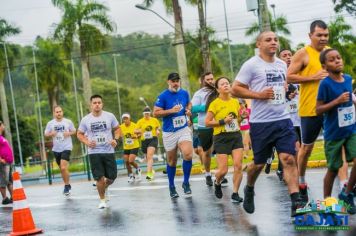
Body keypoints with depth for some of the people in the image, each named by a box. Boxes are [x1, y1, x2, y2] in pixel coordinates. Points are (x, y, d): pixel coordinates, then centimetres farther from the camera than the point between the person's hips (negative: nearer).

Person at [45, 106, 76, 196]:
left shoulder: (68, 122, -2)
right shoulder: (50, 123, 2)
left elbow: (74, 131, 8)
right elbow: (46, 134, 8)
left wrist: (69, 133, -12)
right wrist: (51, 134, -13)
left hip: (66, 147, -4)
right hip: (56, 149, 4)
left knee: (64, 168, -18)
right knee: (62, 168, 13)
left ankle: (67, 186, -5)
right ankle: (67, 185, 30)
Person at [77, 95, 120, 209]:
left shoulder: (110, 116, -1)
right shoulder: (85, 119, -1)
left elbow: (117, 128, 11)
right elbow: (79, 134, 8)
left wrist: (115, 139, -8)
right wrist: (87, 142, -10)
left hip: (109, 151, 1)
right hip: (94, 152, -1)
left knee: (112, 177, 4)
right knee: (100, 178, -6)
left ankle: (105, 187, 40)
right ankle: (102, 200, 13)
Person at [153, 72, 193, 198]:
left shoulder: (184, 93, 4)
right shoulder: (163, 96, -10)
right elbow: (155, 113, -11)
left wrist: (188, 110, 3)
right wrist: (171, 110, -20)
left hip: (184, 130, 2)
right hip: (169, 132, -2)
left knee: (188, 155, -20)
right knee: (171, 161, 9)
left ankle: (186, 183, -1)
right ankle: (171, 187, 27)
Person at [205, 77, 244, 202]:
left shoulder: (235, 101, 8)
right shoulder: (215, 103, -5)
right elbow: (207, 122, -6)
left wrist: (242, 117, 0)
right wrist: (223, 121, -15)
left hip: (236, 135, 4)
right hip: (221, 137, -4)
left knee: (238, 165, -9)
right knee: (223, 170, -6)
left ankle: (235, 193, 1)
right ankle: (217, 183, 28)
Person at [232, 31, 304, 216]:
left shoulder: (282, 64, 13)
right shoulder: (251, 65, -6)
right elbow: (235, 89, -7)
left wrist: (288, 91, 10)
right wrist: (259, 95, -16)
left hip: (283, 120, 4)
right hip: (261, 123, -4)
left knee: (289, 159, -9)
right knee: (259, 163, 7)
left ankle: (296, 202, -14)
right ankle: (249, 190, 37)